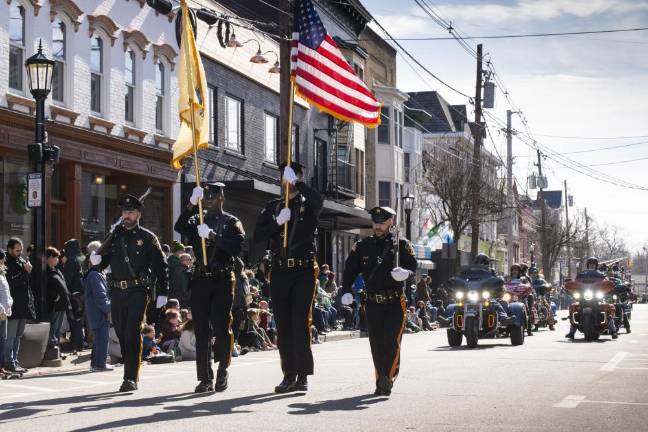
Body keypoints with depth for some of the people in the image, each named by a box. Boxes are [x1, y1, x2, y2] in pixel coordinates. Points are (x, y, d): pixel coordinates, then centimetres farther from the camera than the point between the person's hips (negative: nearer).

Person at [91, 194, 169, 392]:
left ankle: (131, 378, -15)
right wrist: (96, 259, -6)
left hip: (138, 292, -5)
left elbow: (160, 265, 1)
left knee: (133, 333, -14)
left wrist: (162, 293, -4)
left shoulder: (147, 238, 2)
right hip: (117, 292, 5)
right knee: (121, 333, 9)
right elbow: (103, 262, 18)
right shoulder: (114, 236, 15)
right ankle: (130, 373, 21)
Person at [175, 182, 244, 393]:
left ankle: (222, 369, 13)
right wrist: (192, 204, -16)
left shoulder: (232, 222, 5)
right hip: (200, 280, 3)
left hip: (223, 280, -3)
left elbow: (236, 246, -11)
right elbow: (180, 227, -5)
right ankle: (205, 378, 3)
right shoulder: (197, 220, 15)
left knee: (222, 327, -5)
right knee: (201, 330, 0)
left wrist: (212, 236, -22)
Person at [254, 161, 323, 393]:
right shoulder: (272, 207, 15)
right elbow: (258, 235, 3)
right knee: (283, 324, 4)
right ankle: (289, 375, 10)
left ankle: (303, 376, -8)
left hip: (304, 270, -4)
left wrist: (297, 182, -19)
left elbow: (318, 200, -20)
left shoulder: (308, 204, 5)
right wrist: (278, 222, -11)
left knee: (301, 322, -9)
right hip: (279, 270, 4)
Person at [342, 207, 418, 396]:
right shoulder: (362, 246, 9)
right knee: (376, 344, 6)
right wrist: (346, 291, -5)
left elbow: (413, 266, -3)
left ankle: (387, 379, -12)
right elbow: (350, 269, 9)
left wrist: (405, 273, -26)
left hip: (395, 302, -3)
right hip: (372, 302, 3)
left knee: (391, 342, -13)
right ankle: (381, 381, 15)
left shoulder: (401, 245, 3)